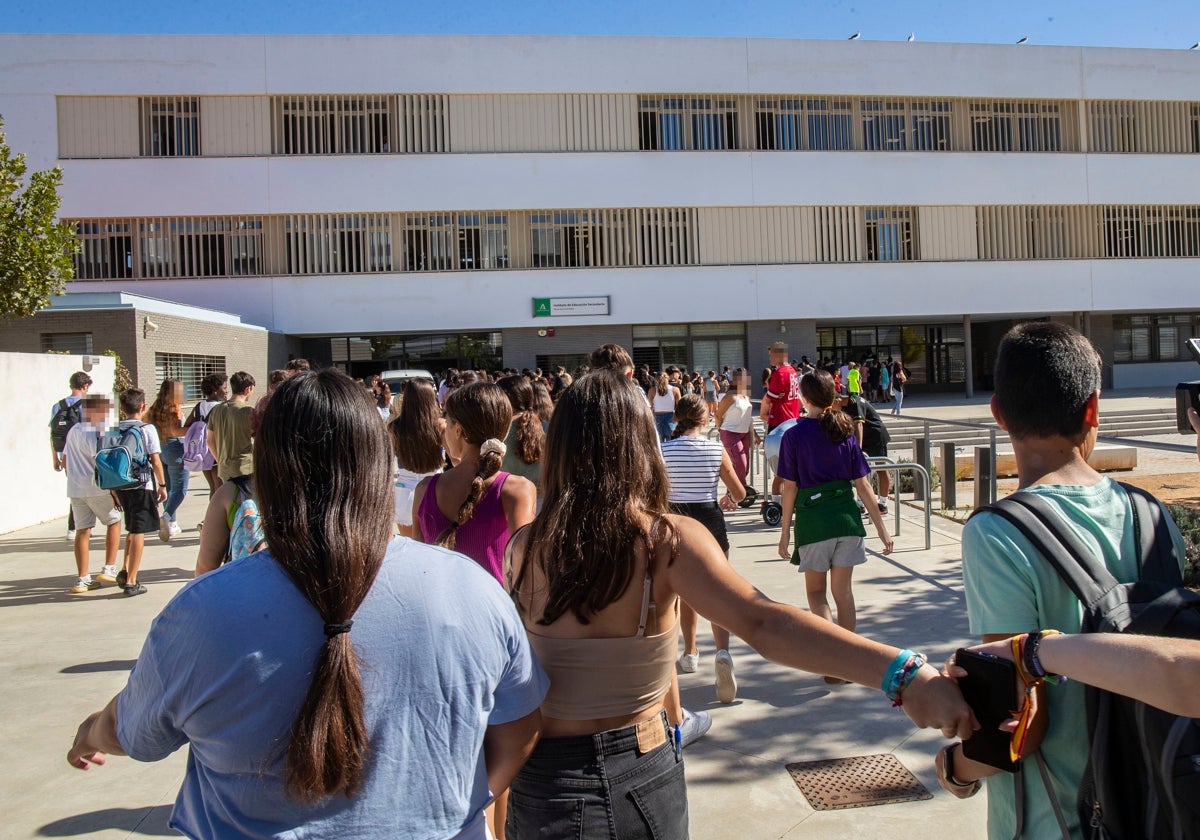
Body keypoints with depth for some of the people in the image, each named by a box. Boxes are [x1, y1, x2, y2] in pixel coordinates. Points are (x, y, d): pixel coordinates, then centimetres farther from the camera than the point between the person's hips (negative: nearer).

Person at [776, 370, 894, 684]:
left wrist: (785, 533, 2)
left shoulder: (794, 435, -6)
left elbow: (790, 487, -5)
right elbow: (862, 484, 2)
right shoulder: (845, 431, 3)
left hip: (812, 519, -3)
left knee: (816, 591, 13)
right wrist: (881, 528, 7)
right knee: (843, 590, 15)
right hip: (846, 516, 3)